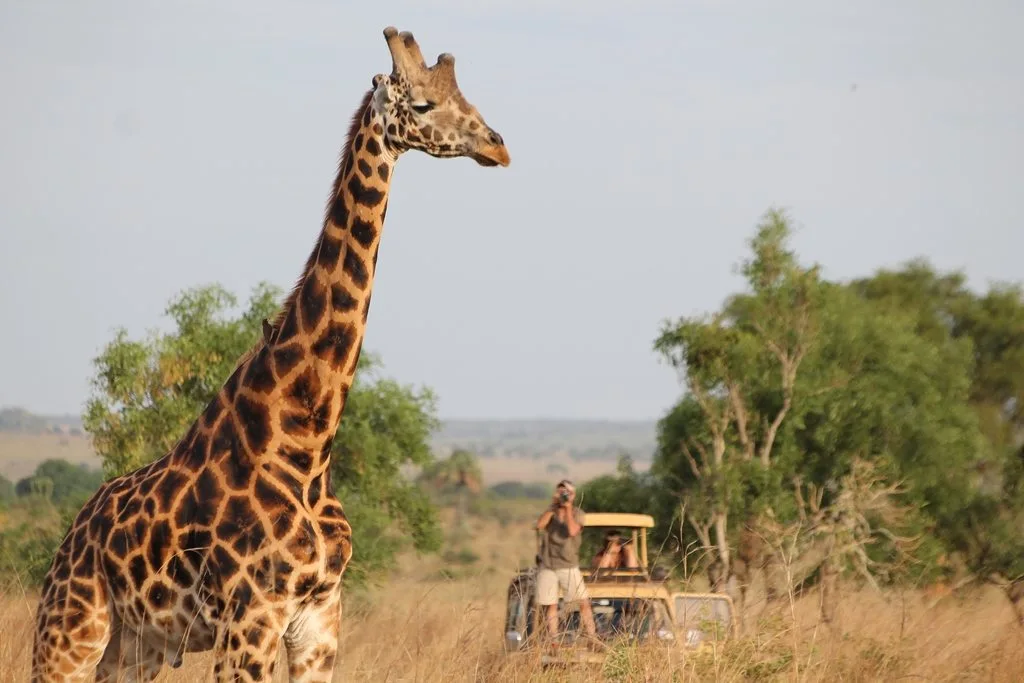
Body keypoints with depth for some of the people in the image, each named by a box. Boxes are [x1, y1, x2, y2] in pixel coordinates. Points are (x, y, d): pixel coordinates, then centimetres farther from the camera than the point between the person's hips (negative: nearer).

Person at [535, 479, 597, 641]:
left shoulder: (577, 514, 1)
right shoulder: (549, 512, 8)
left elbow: (572, 531, -19)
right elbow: (540, 525, -13)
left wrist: (568, 508, -16)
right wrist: (553, 507, -12)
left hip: (569, 566, -2)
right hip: (547, 566, 2)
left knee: (584, 602, -9)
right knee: (550, 605, 3)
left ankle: (592, 638, -7)